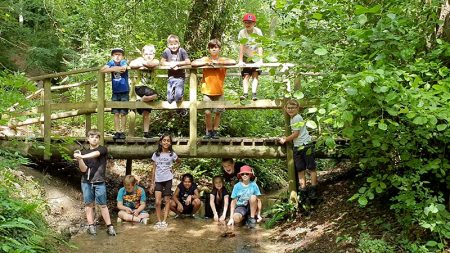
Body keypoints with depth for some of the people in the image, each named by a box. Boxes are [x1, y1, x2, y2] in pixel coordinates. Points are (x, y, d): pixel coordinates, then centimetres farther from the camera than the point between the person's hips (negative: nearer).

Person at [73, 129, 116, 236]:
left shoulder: (103, 149, 0)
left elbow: (95, 154, -23)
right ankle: (91, 225, 12)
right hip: (86, 182, 2)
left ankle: (109, 226, 4)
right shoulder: (84, 152, 7)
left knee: (102, 205, 0)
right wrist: (79, 158, -19)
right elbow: (83, 169, -2)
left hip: (99, 182, -2)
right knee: (89, 204, 5)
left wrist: (82, 156, -34)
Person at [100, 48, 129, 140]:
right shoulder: (111, 63, 1)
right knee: (116, 113, 4)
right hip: (115, 92, 3)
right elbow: (102, 70, -16)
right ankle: (117, 132, 11)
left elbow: (123, 68, -31)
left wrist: (113, 68, -20)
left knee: (123, 113, 0)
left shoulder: (124, 62, -7)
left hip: (124, 91, -3)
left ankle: (122, 132, 8)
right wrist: (114, 69, -22)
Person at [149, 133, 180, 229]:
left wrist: (172, 168, 2)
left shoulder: (172, 154, 0)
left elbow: (178, 162, 20)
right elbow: (154, 170, 4)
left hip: (168, 180, 0)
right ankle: (159, 221, 3)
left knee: (167, 200, 4)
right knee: (157, 202, -8)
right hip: (158, 180, 0)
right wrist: (152, 183, 0)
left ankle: (164, 221, 10)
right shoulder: (156, 154, 1)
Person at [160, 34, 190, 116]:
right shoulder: (167, 51, -4)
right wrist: (171, 64, -14)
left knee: (178, 96, -20)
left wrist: (177, 63, -17)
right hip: (171, 77, 2)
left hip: (180, 77, -2)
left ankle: (181, 108, 13)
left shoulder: (182, 51, -9)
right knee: (170, 99, -3)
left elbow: (188, 62, -14)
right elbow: (162, 62, 1)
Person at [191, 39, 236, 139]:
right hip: (207, 92, -1)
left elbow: (233, 62, -17)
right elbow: (193, 63, -11)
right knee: (207, 112, -5)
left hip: (219, 92, 1)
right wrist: (206, 63, -18)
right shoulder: (205, 59, 2)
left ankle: (215, 131, 22)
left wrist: (218, 62, -18)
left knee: (218, 112, 7)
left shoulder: (223, 60, 2)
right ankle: (209, 131, 13)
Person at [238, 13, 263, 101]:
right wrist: (240, 61, -23)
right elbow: (241, 47, -17)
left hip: (256, 57, -1)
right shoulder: (242, 33, -14)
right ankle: (245, 93, -14)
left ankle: (254, 94, -16)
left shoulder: (258, 31, -15)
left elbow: (260, 46, -18)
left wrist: (260, 59, -27)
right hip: (246, 57, 1)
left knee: (255, 75, -10)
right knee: (246, 76, -8)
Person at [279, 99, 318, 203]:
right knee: (300, 170, 8)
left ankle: (313, 190, 9)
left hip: (305, 145, -9)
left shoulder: (297, 118, -11)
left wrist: (285, 140, -3)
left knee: (311, 168, 2)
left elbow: (296, 134, -13)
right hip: (297, 147, 9)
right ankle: (303, 192, 13)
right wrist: (287, 138, 5)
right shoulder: (292, 119, 15)